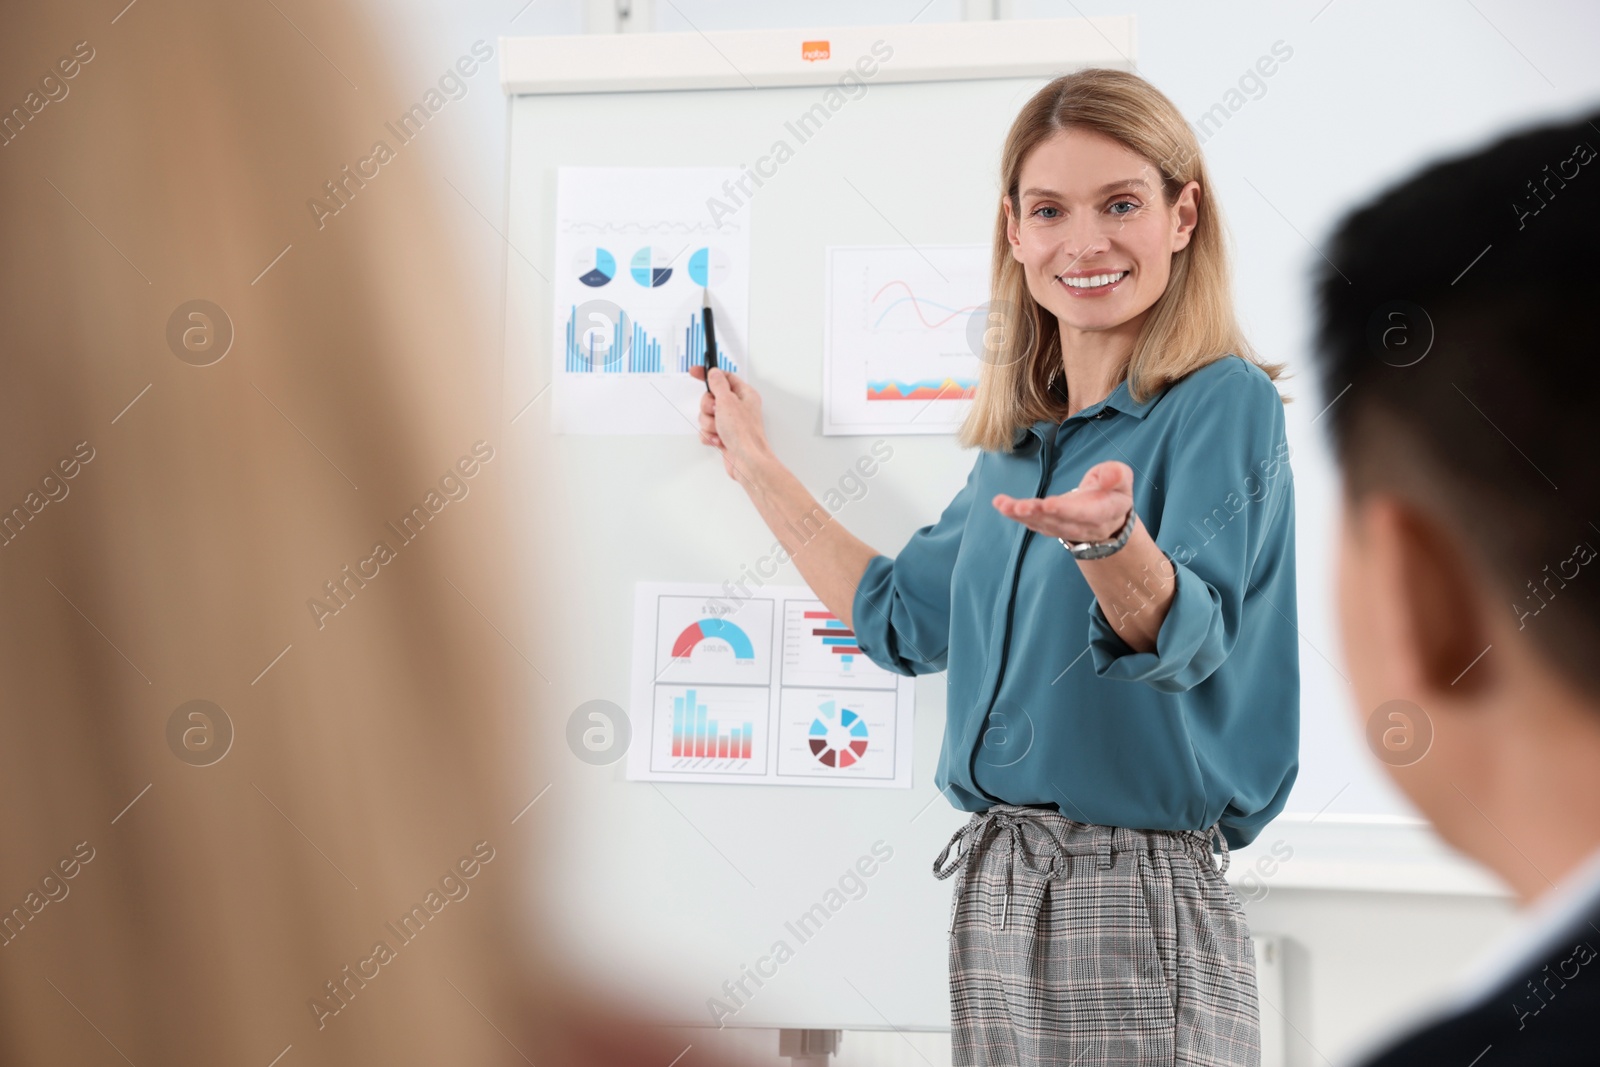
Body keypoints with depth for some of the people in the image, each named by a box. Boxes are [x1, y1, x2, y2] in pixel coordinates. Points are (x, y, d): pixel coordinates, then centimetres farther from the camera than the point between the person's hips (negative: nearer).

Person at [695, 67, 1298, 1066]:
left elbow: (1190, 639, -21)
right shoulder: (1018, 441, 11)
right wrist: (758, 466, 26)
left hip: (1138, 910, -6)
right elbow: (903, 617, 22)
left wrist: (1110, 539, -42)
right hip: (992, 895, 6)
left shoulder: (1225, 403, -8)